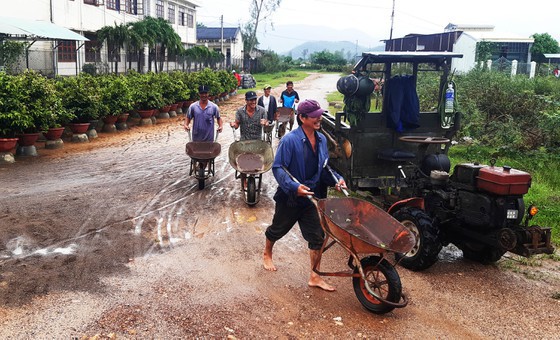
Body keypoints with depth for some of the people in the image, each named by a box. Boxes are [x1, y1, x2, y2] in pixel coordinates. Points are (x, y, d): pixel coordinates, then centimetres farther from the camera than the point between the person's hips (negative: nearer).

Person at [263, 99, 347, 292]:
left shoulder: (321, 140, 1)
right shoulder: (290, 140, -20)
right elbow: (278, 168, -21)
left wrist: (335, 179, -7)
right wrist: (294, 186, -34)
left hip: (312, 197, 5)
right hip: (289, 197, -5)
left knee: (317, 236, 2)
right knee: (278, 229, 18)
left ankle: (315, 277, 13)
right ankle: (267, 254, 49)